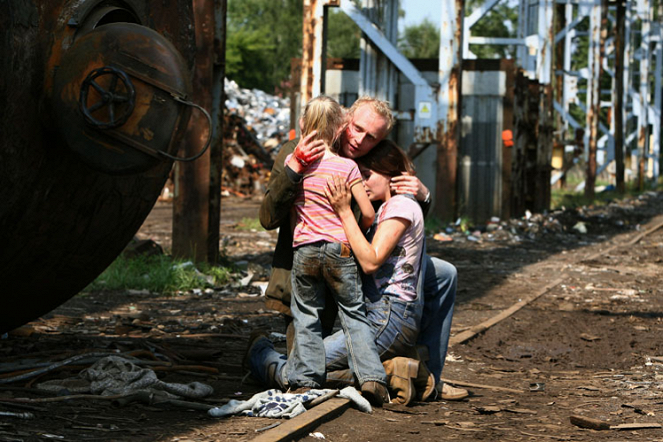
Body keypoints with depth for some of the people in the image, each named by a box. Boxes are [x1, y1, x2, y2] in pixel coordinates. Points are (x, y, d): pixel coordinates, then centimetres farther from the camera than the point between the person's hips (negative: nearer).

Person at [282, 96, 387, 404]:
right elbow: (368, 214, -4)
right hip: (339, 249, -1)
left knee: (306, 315, 11)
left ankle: (306, 378, 8)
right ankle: (371, 376, -1)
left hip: (304, 249, 1)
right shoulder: (347, 167, -5)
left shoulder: (293, 161, 1)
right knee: (354, 314, 7)